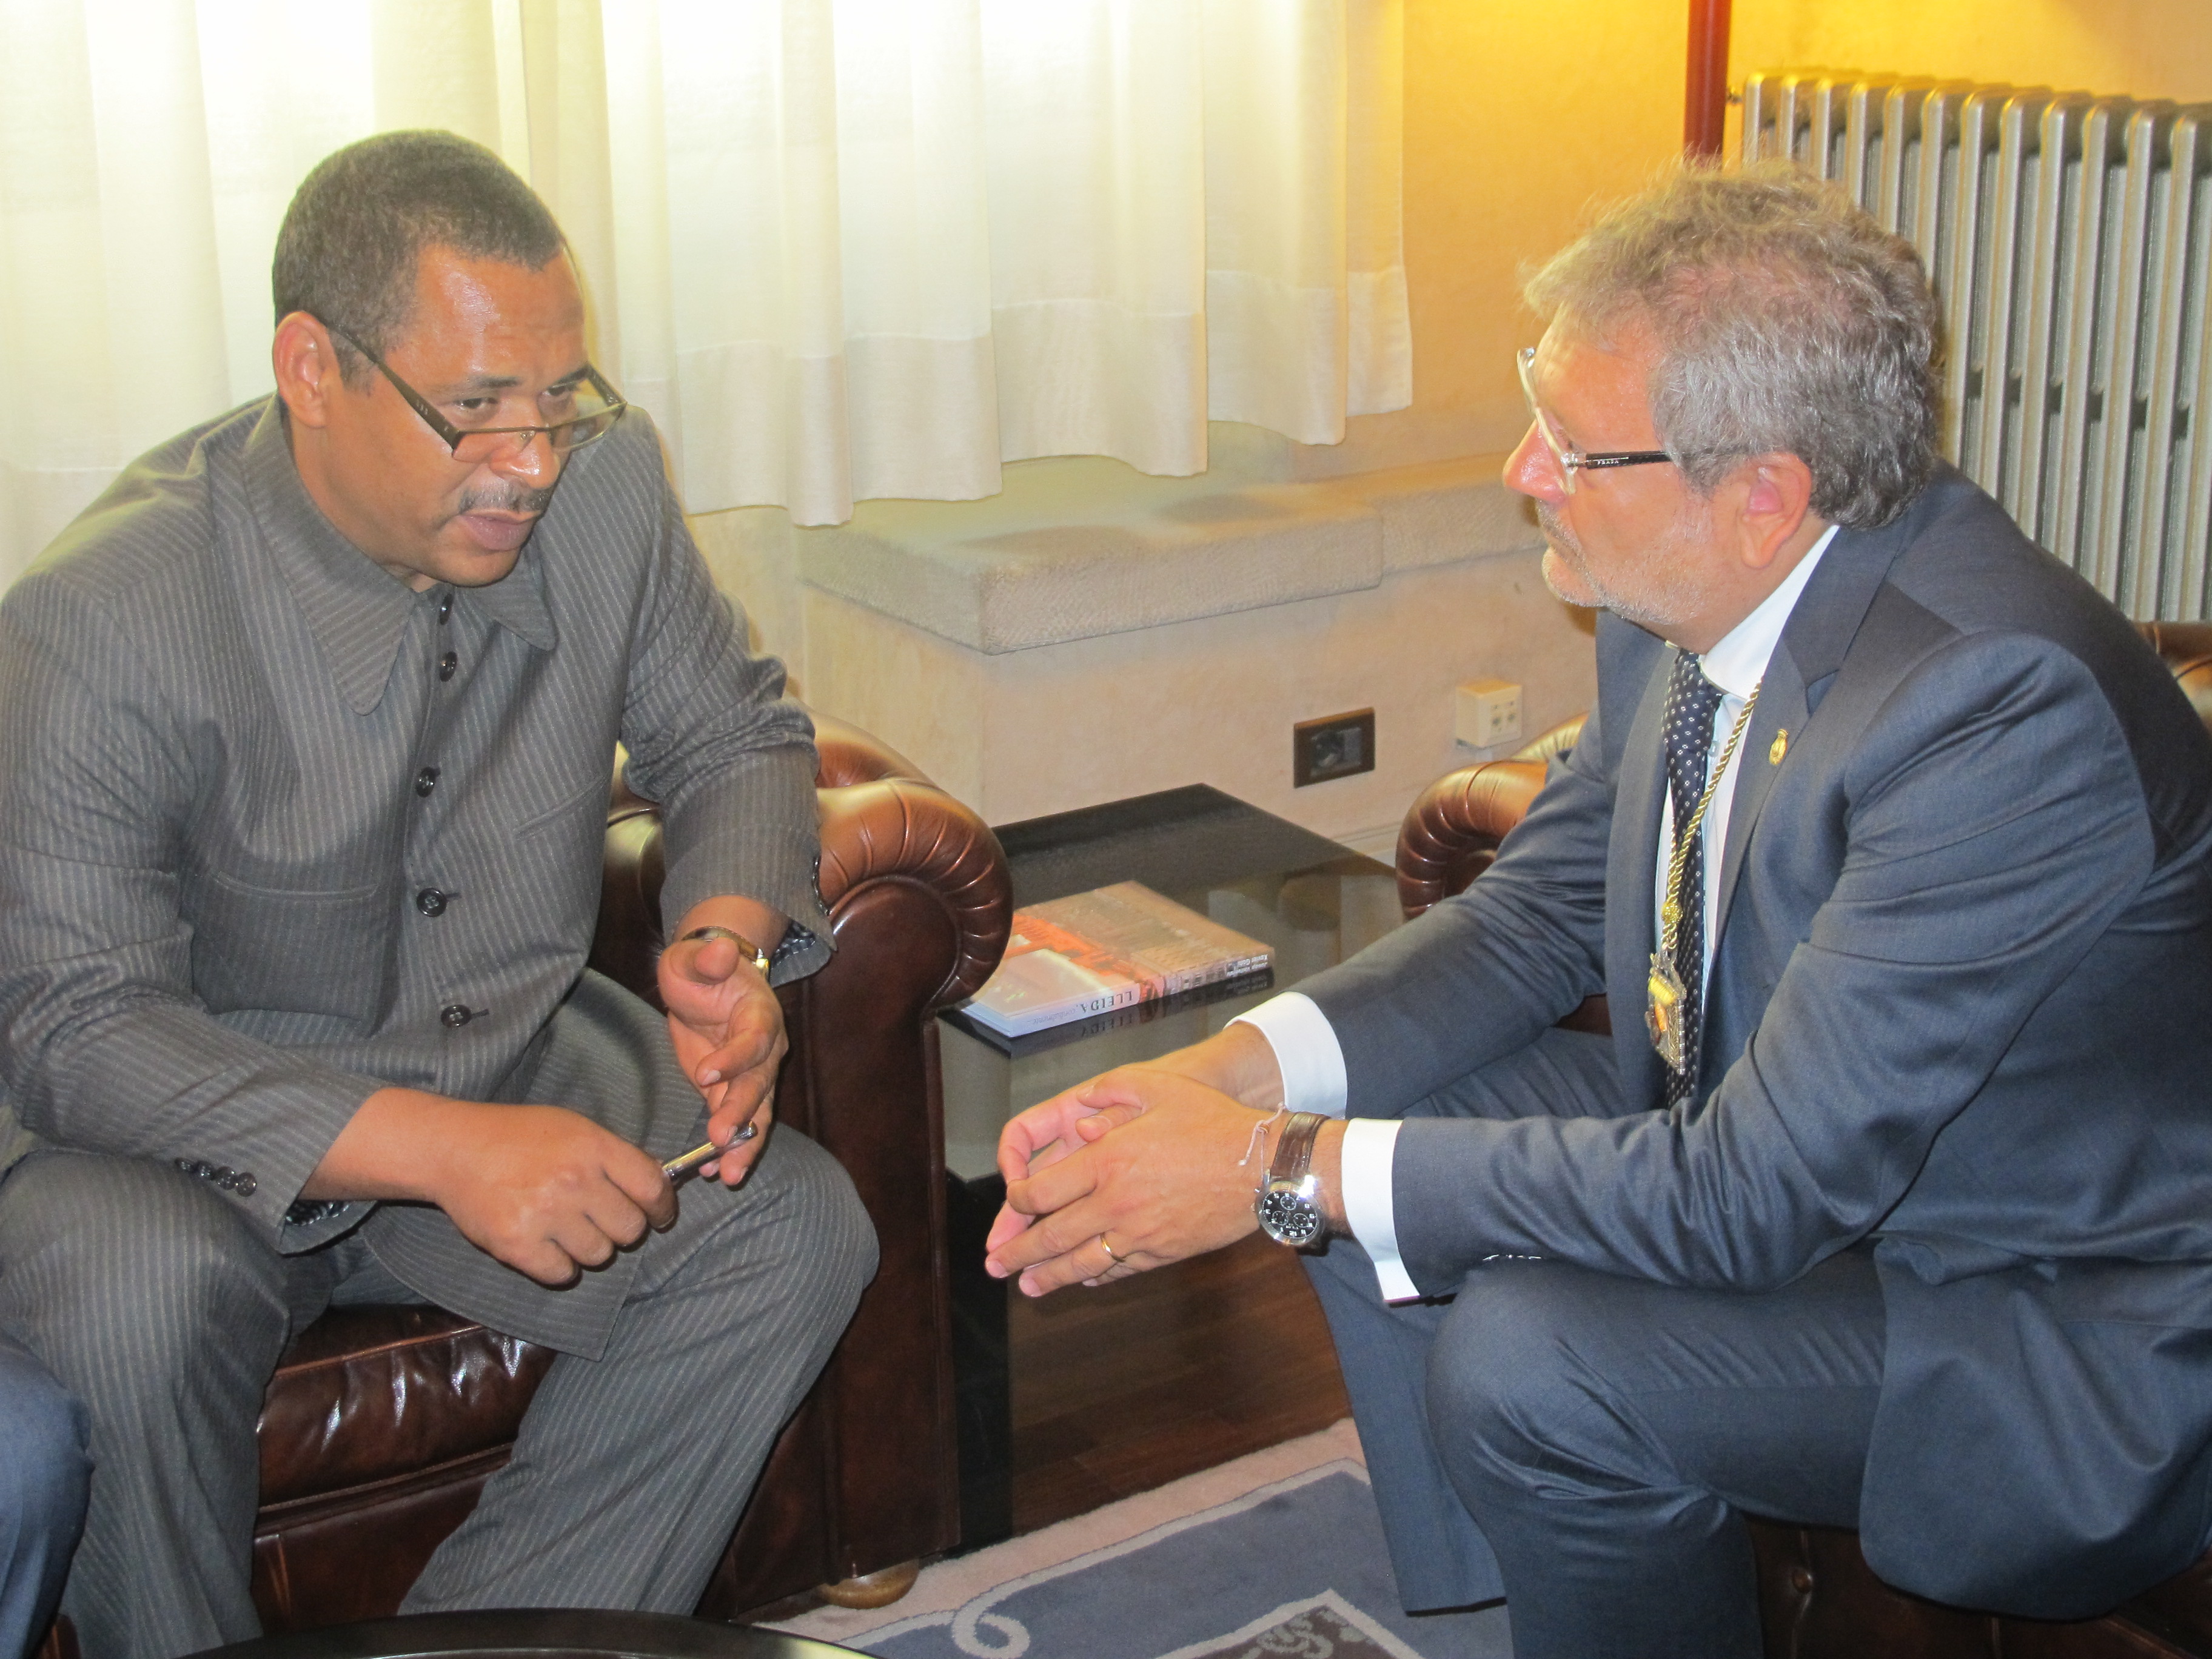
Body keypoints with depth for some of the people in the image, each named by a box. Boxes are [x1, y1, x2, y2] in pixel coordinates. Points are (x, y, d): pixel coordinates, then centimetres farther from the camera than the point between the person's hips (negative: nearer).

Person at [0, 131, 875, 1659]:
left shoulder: (606, 484, -9)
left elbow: (738, 736, 5)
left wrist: (727, 938, -18)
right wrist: (440, 1150, -37)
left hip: (515, 1061, 5)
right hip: (196, 1127, -4)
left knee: (797, 1235, -18)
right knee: (137, 1304, -35)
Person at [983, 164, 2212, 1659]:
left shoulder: (2007, 702, -32)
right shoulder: (1684, 605, -7)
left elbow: (1757, 1196, -31)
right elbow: (1536, 915, 5)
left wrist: (1285, 1172, -26)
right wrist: (1226, 1076, -12)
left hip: (2085, 1341, -8)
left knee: (1532, 1363, -26)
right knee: (1370, 1108, 0)